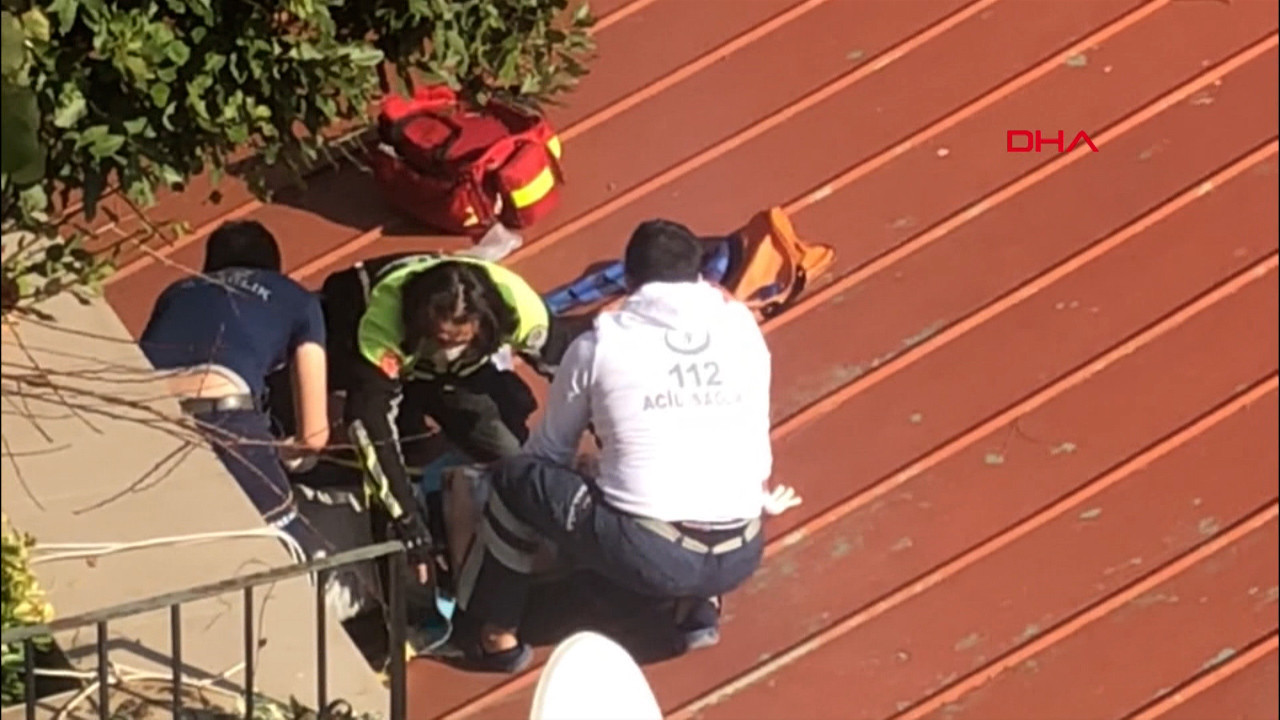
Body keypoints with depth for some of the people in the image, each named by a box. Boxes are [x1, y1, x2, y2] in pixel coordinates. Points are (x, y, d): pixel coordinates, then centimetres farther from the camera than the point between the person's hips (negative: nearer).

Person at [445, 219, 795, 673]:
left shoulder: (600, 344, 1)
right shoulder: (743, 329, 9)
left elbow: (549, 452, 16)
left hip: (645, 555, -4)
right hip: (740, 557, 4)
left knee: (513, 478, 16)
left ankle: (493, 637, 23)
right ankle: (700, 602, 17)